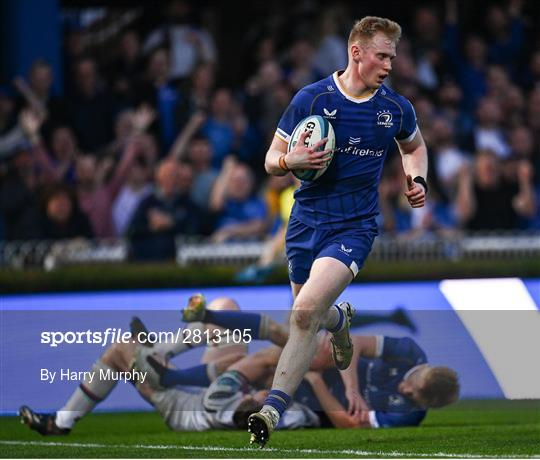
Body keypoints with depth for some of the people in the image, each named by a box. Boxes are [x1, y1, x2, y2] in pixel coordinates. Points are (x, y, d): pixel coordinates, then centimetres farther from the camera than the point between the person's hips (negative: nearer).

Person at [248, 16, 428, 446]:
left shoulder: (396, 108, 1)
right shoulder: (311, 99, -6)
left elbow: (414, 146, 25)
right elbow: (271, 160, 0)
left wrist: (417, 180, 5)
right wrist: (291, 160, -22)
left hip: (354, 228, -2)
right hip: (307, 221, 2)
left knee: (305, 312, -22)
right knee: (307, 315, 15)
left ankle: (273, 409, -19)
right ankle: (340, 319, 54)